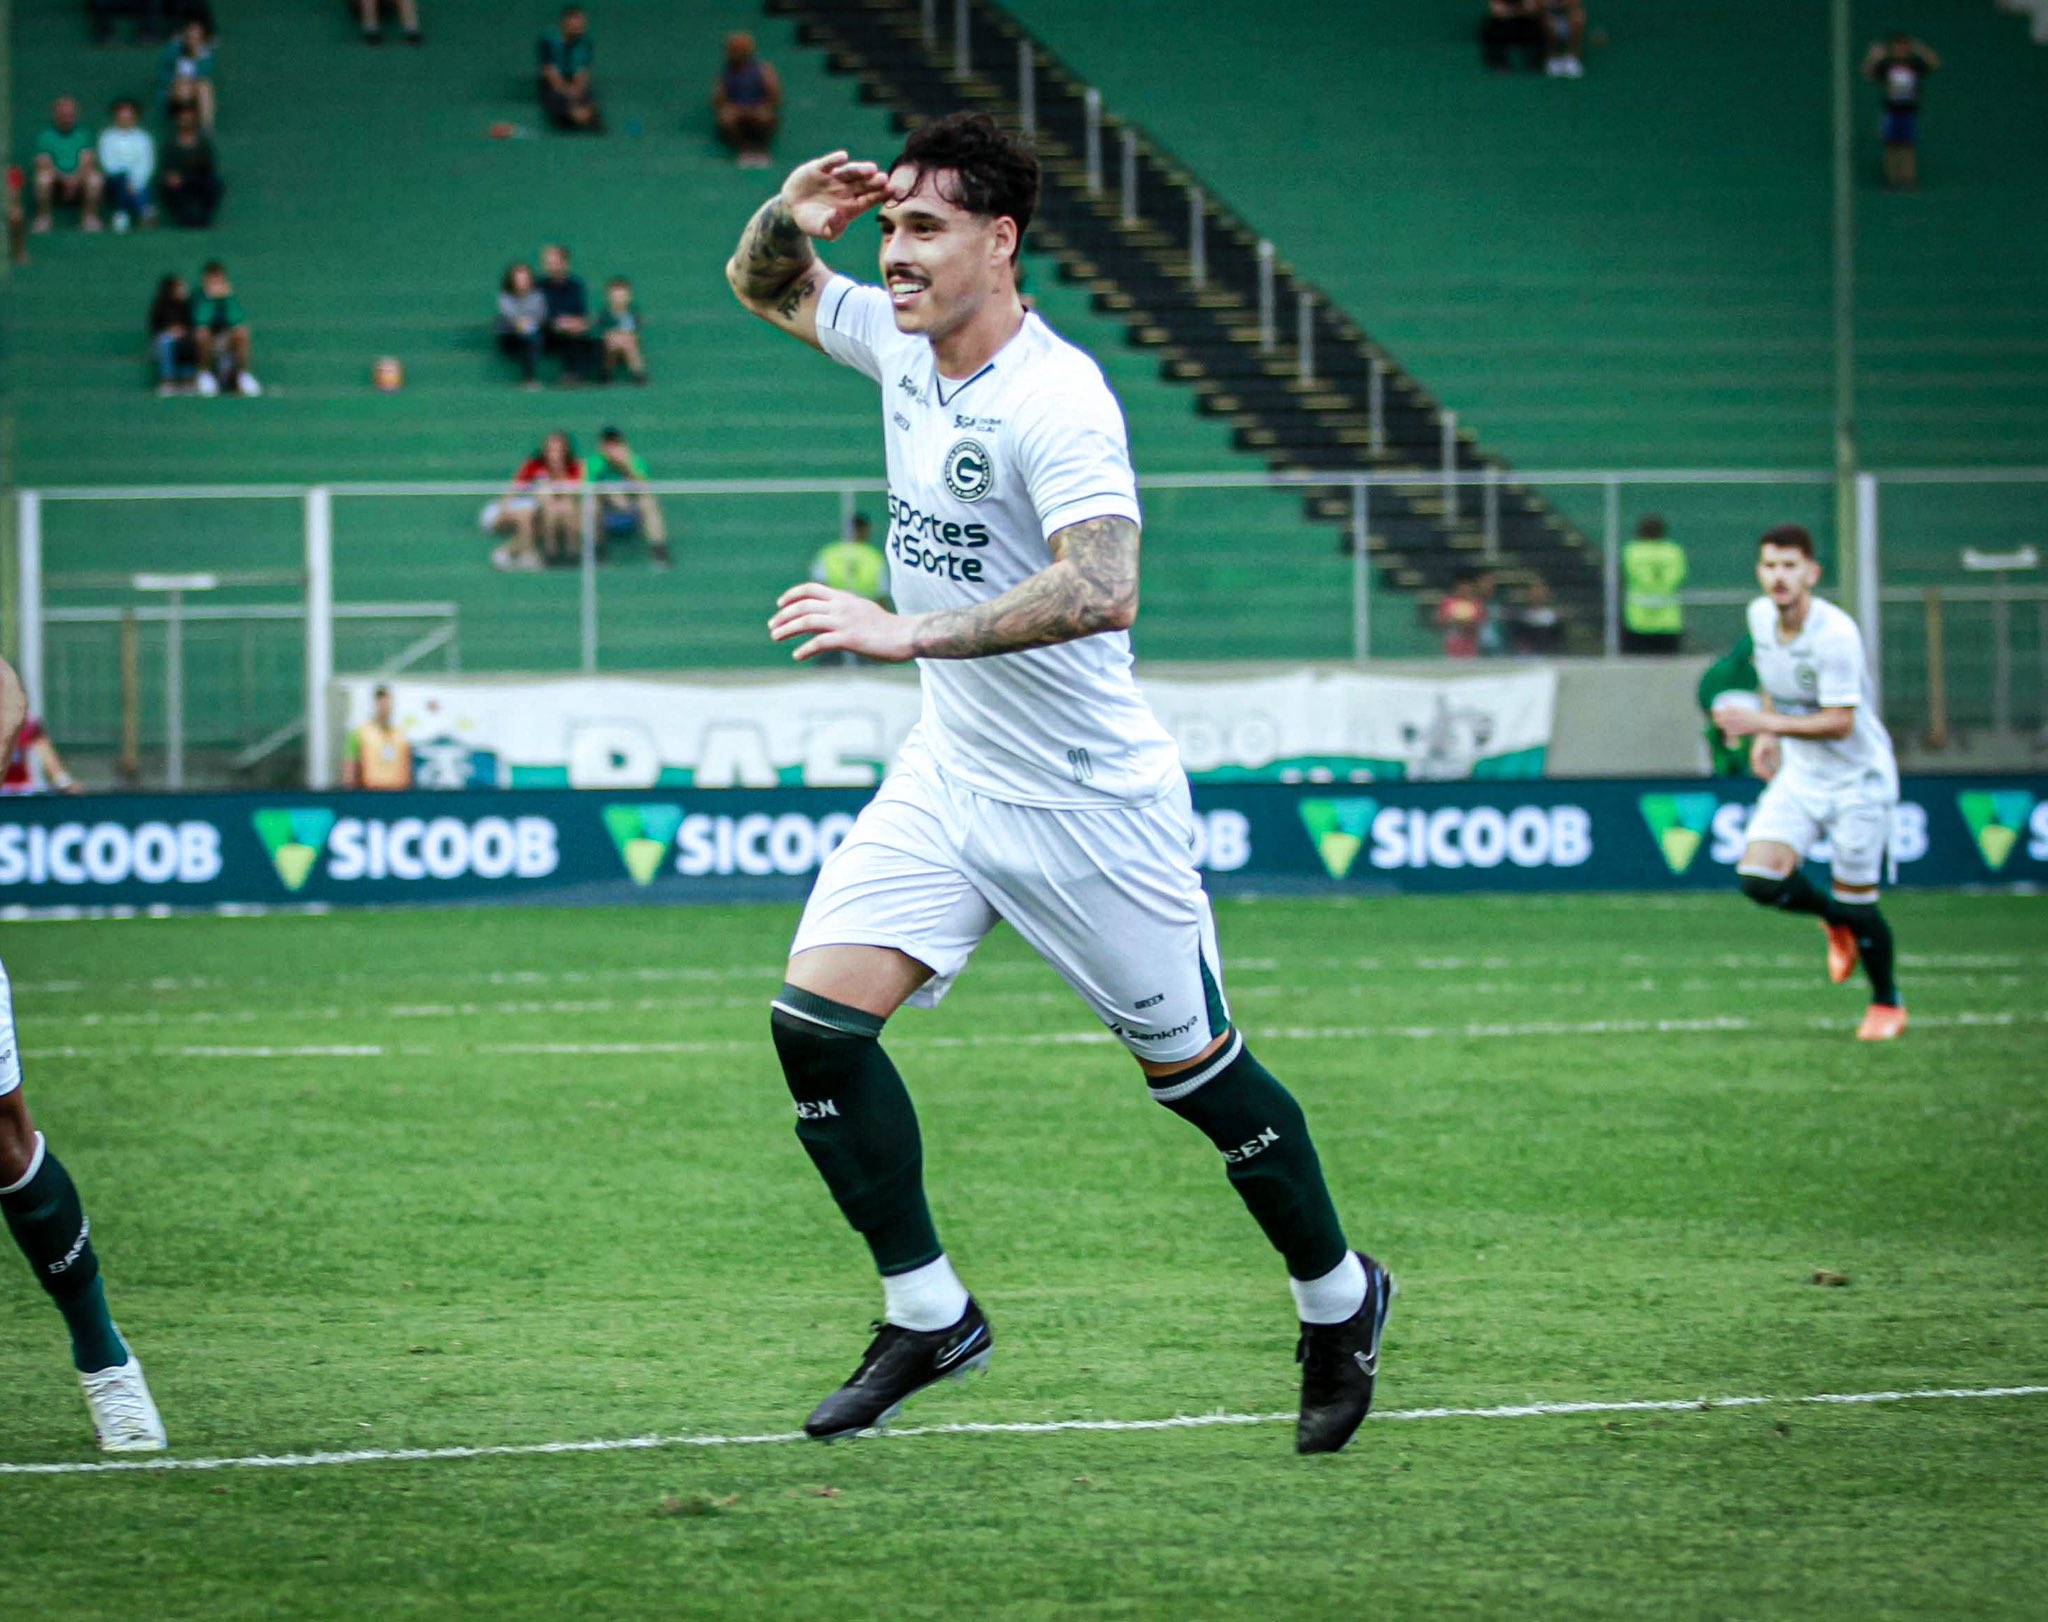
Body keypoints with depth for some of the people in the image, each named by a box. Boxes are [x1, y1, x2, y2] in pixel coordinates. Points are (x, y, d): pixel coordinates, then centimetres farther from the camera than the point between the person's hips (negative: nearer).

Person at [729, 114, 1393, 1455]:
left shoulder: (1056, 400, -24)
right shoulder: (897, 339, 0)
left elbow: (1103, 591, -37)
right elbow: (766, 289, 18)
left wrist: (907, 631, -41)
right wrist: (788, 221, -6)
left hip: (1091, 799, -7)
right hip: (949, 776, 7)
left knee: (1194, 1069, 5)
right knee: (816, 1020, -8)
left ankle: (1340, 1301, 27)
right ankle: (928, 1316, 3)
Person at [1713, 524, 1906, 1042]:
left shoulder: (1835, 634, -25)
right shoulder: (1761, 616, -3)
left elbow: (1840, 722, -25)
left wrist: (1763, 724, -30)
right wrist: (1768, 738, 9)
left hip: (1858, 780, -6)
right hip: (1798, 776, 6)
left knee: (1855, 900, -1)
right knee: (1759, 878, -12)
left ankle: (1887, 1002, 24)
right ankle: (1835, 921, 20)